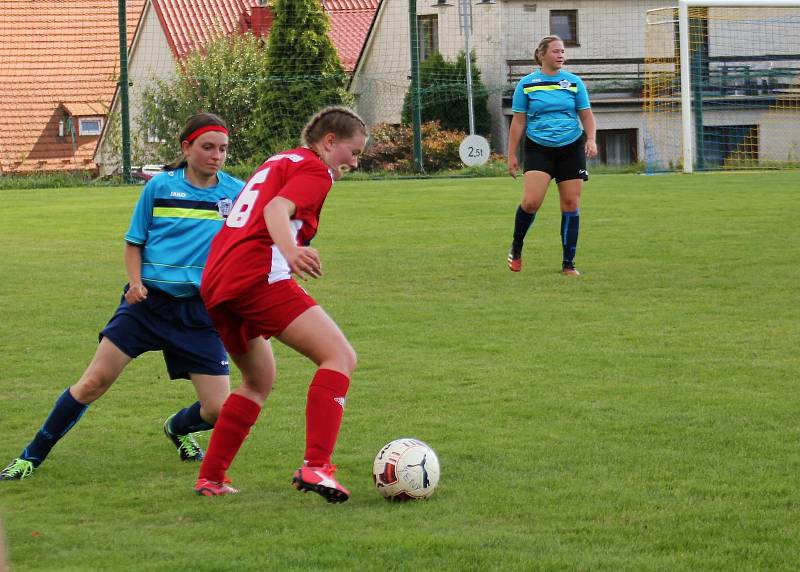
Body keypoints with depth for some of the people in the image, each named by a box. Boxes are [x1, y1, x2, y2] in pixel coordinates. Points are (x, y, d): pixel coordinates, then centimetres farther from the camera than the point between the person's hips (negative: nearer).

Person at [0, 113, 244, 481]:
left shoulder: (237, 192, 0)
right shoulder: (159, 186, 0)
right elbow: (134, 242, 8)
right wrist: (136, 282, -9)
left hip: (199, 312, 1)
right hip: (148, 300, -1)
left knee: (218, 410, -4)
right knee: (93, 382, -9)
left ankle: (178, 428, 32)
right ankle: (32, 456, 5)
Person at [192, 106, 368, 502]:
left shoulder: (277, 162, 29)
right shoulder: (315, 169, 1)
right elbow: (278, 209, -17)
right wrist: (291, 252, -34)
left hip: (213, 282, 10)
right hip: (259, 276, -10)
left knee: (260, 381, 27)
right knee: (340, 357, -14)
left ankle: (210, 479, 23)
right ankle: (316, 467, -29)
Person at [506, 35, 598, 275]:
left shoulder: (574, 82, 5)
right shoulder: (527, 84, 1)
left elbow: (586, 115, 8)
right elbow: (518, 121, 4)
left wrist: (591, 139, -9)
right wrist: (511, 154, 2)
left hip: (571, 148, 2)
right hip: (538, 149, -2)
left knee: (571, 204, -1)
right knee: (531, 202, -16)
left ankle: (568, 263, 8)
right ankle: (516, 248, 11)